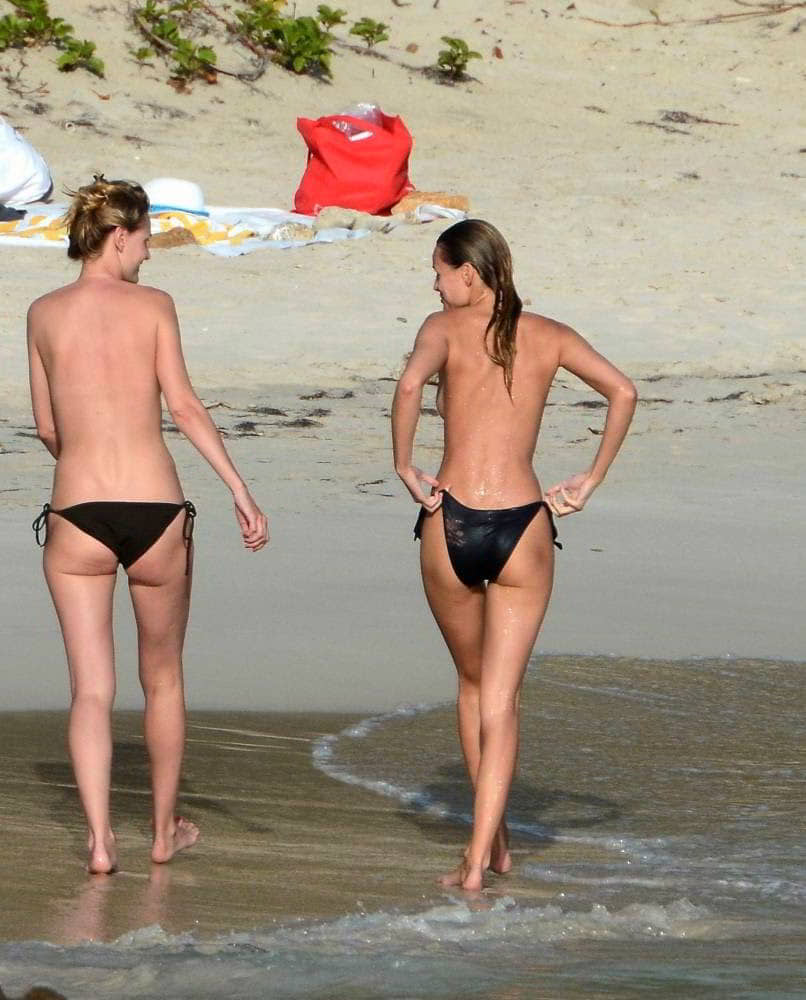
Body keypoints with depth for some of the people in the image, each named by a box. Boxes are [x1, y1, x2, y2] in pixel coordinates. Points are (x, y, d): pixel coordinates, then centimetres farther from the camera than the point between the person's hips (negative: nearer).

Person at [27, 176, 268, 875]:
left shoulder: (45, 314, 4)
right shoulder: (153, 305, -2)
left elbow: (48, 428, 10)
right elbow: (184, 406, -12)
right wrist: (242, 492, -13)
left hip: (77, 519, 1)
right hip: (156, 512, -1)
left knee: (91, 688, 3)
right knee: (163, 678, 18)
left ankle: (100, 840, -10)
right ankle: (166, 831, 29)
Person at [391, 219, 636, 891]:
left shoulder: (447, 326, 1)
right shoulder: (547, 336, 10)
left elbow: (411, 383, -20)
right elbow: (623, 391, 1)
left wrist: (405, 467, -10)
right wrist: (590, 482, 5)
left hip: (450, 526, -1)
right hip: (522, 528, 1)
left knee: (473, 683, 21)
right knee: (501, 701, 4)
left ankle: (495, 840, 28)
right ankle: (480, 858, -7)